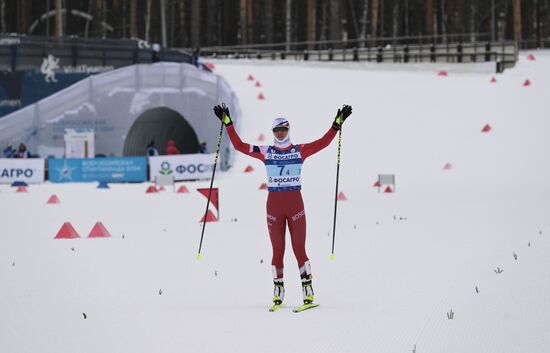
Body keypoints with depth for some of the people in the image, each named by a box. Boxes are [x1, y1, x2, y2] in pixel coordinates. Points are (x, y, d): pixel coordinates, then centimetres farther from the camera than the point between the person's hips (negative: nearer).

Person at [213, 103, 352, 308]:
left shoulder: (300, 151, 4)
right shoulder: (265, 152, 6)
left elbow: (323, 143, -2)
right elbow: (238, 145, 5)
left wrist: (337, 124, -10)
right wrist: (227, 123, 1)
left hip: (295, 204, -1)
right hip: (274, 204, 1)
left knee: (299, 249, -3)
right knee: (277, 250, 3)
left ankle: (307, 290, 1)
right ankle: (278, 291, 10)